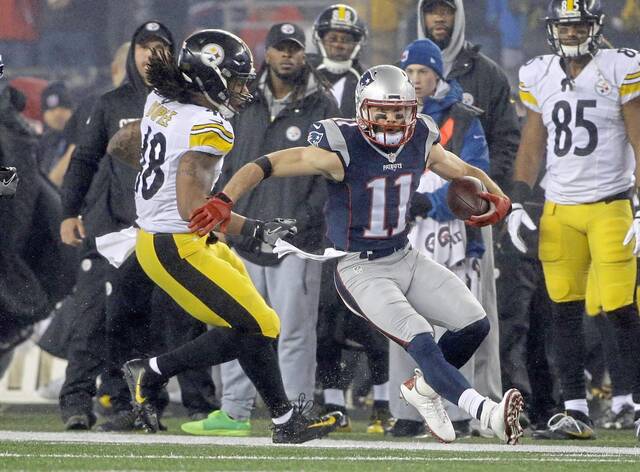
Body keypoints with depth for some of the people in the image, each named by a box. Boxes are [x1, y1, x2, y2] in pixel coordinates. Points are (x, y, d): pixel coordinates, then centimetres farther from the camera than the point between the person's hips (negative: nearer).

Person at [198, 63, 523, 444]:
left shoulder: (421, 145, -1)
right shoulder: (342, 151, -20)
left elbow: (468, 173, 16)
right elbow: (265, 166, -23)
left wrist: (499, 197, -6)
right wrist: (224, 202, -38)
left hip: (406, 259, 7)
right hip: (361, 270, -7)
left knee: (475, 325, -1)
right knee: (421, 340, -25)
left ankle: (424, 387, 23)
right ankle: (487, 412, -38)